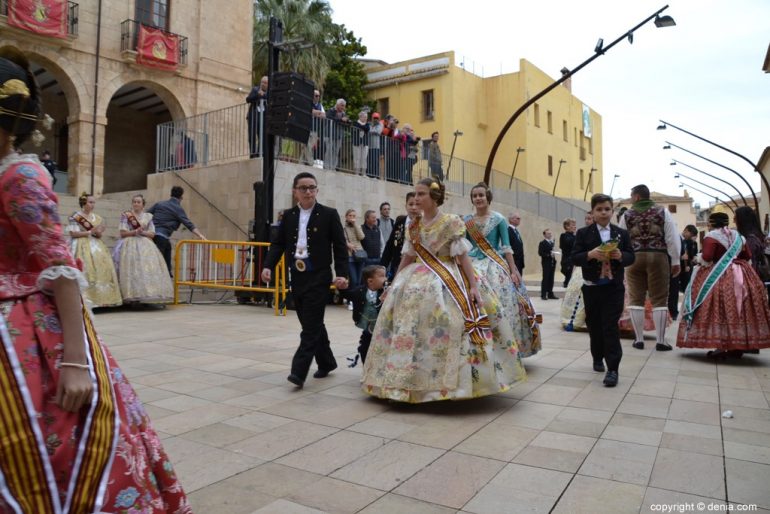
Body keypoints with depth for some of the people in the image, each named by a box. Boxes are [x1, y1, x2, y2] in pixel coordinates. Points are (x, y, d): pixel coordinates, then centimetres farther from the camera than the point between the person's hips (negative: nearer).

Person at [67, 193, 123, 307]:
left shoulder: (97, 217, 16)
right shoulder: (76, 217, -3)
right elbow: (72, 233, -10)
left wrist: (99, 233, -5)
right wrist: (89, 232, -14)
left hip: (96, 245, 6)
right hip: (82, 246, -6)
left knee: (102, 269, -2)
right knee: (85, 270, -13)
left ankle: (100, 298, 2)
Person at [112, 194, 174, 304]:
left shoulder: (148, 216, 13)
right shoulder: (126, 215, 7)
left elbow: (152, 234, 9)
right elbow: (123, 233, 0)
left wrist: (143, 232, -8)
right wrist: (135, 231, -13)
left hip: (146, 245, 3)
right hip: (130, 245, -2)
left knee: (148, 268, -11)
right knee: (131, 268, -17)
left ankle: (145, 295, -10)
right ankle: (131, 296, -18)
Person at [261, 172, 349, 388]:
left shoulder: (329, 214, -2)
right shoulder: (288, 216, 10)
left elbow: (340, 246, -4)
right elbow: (278, 244, 10)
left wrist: (341, 274, -13)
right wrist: (268, 266, -5)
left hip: (318, 277, -5)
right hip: (297, 277, 5)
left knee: (311, 326, -7)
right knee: (312, 324, 13)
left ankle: (299, 371, -7)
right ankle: (327, 362, 28)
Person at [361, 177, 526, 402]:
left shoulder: (451, 222, -5)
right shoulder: (414, 225, 9)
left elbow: (463, 256, -6)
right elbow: (407, 257, 14)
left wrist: (473, 286, -12)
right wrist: (393, 284, 13)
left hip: (446, 280, -5)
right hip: (417, 279, 5)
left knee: (443, 321, -17)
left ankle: (445, 381, -2)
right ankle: (409, 379, 9)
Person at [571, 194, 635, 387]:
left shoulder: (622, 233, 6)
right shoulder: (583, 233, 1)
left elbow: (631, 257, 3)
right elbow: (574, 258, -6)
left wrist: (621, 256, -19)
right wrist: (590, 254, -25)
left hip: (614, 287, 0)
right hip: (591, 287, 1)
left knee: (611, 327, -5)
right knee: (594, 325, 12)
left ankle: (613, 369, -4)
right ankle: (598, 358, 32)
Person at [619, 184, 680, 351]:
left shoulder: (627, 215, 7)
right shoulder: (663, 211, 6)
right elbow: (672, 238, 1)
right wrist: (675, 261, 5)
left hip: (634, 258, 1)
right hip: (658, 257, 0)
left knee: (636, 299, 7)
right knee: (660, 300, 4)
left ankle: (639, 339, 11)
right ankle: (660, 341, 6)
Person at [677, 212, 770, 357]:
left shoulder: (711, 236, -8)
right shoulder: (738, 236, 15)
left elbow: (706, 258, -18)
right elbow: (748, 257, 19)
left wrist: (699, 260, 2)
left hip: (719, 277, -7)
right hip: (742, 277, 7)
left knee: (720, 310, -4)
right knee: (740, 311, 9)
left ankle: (721, 346, -9)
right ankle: (738, 347, 13)